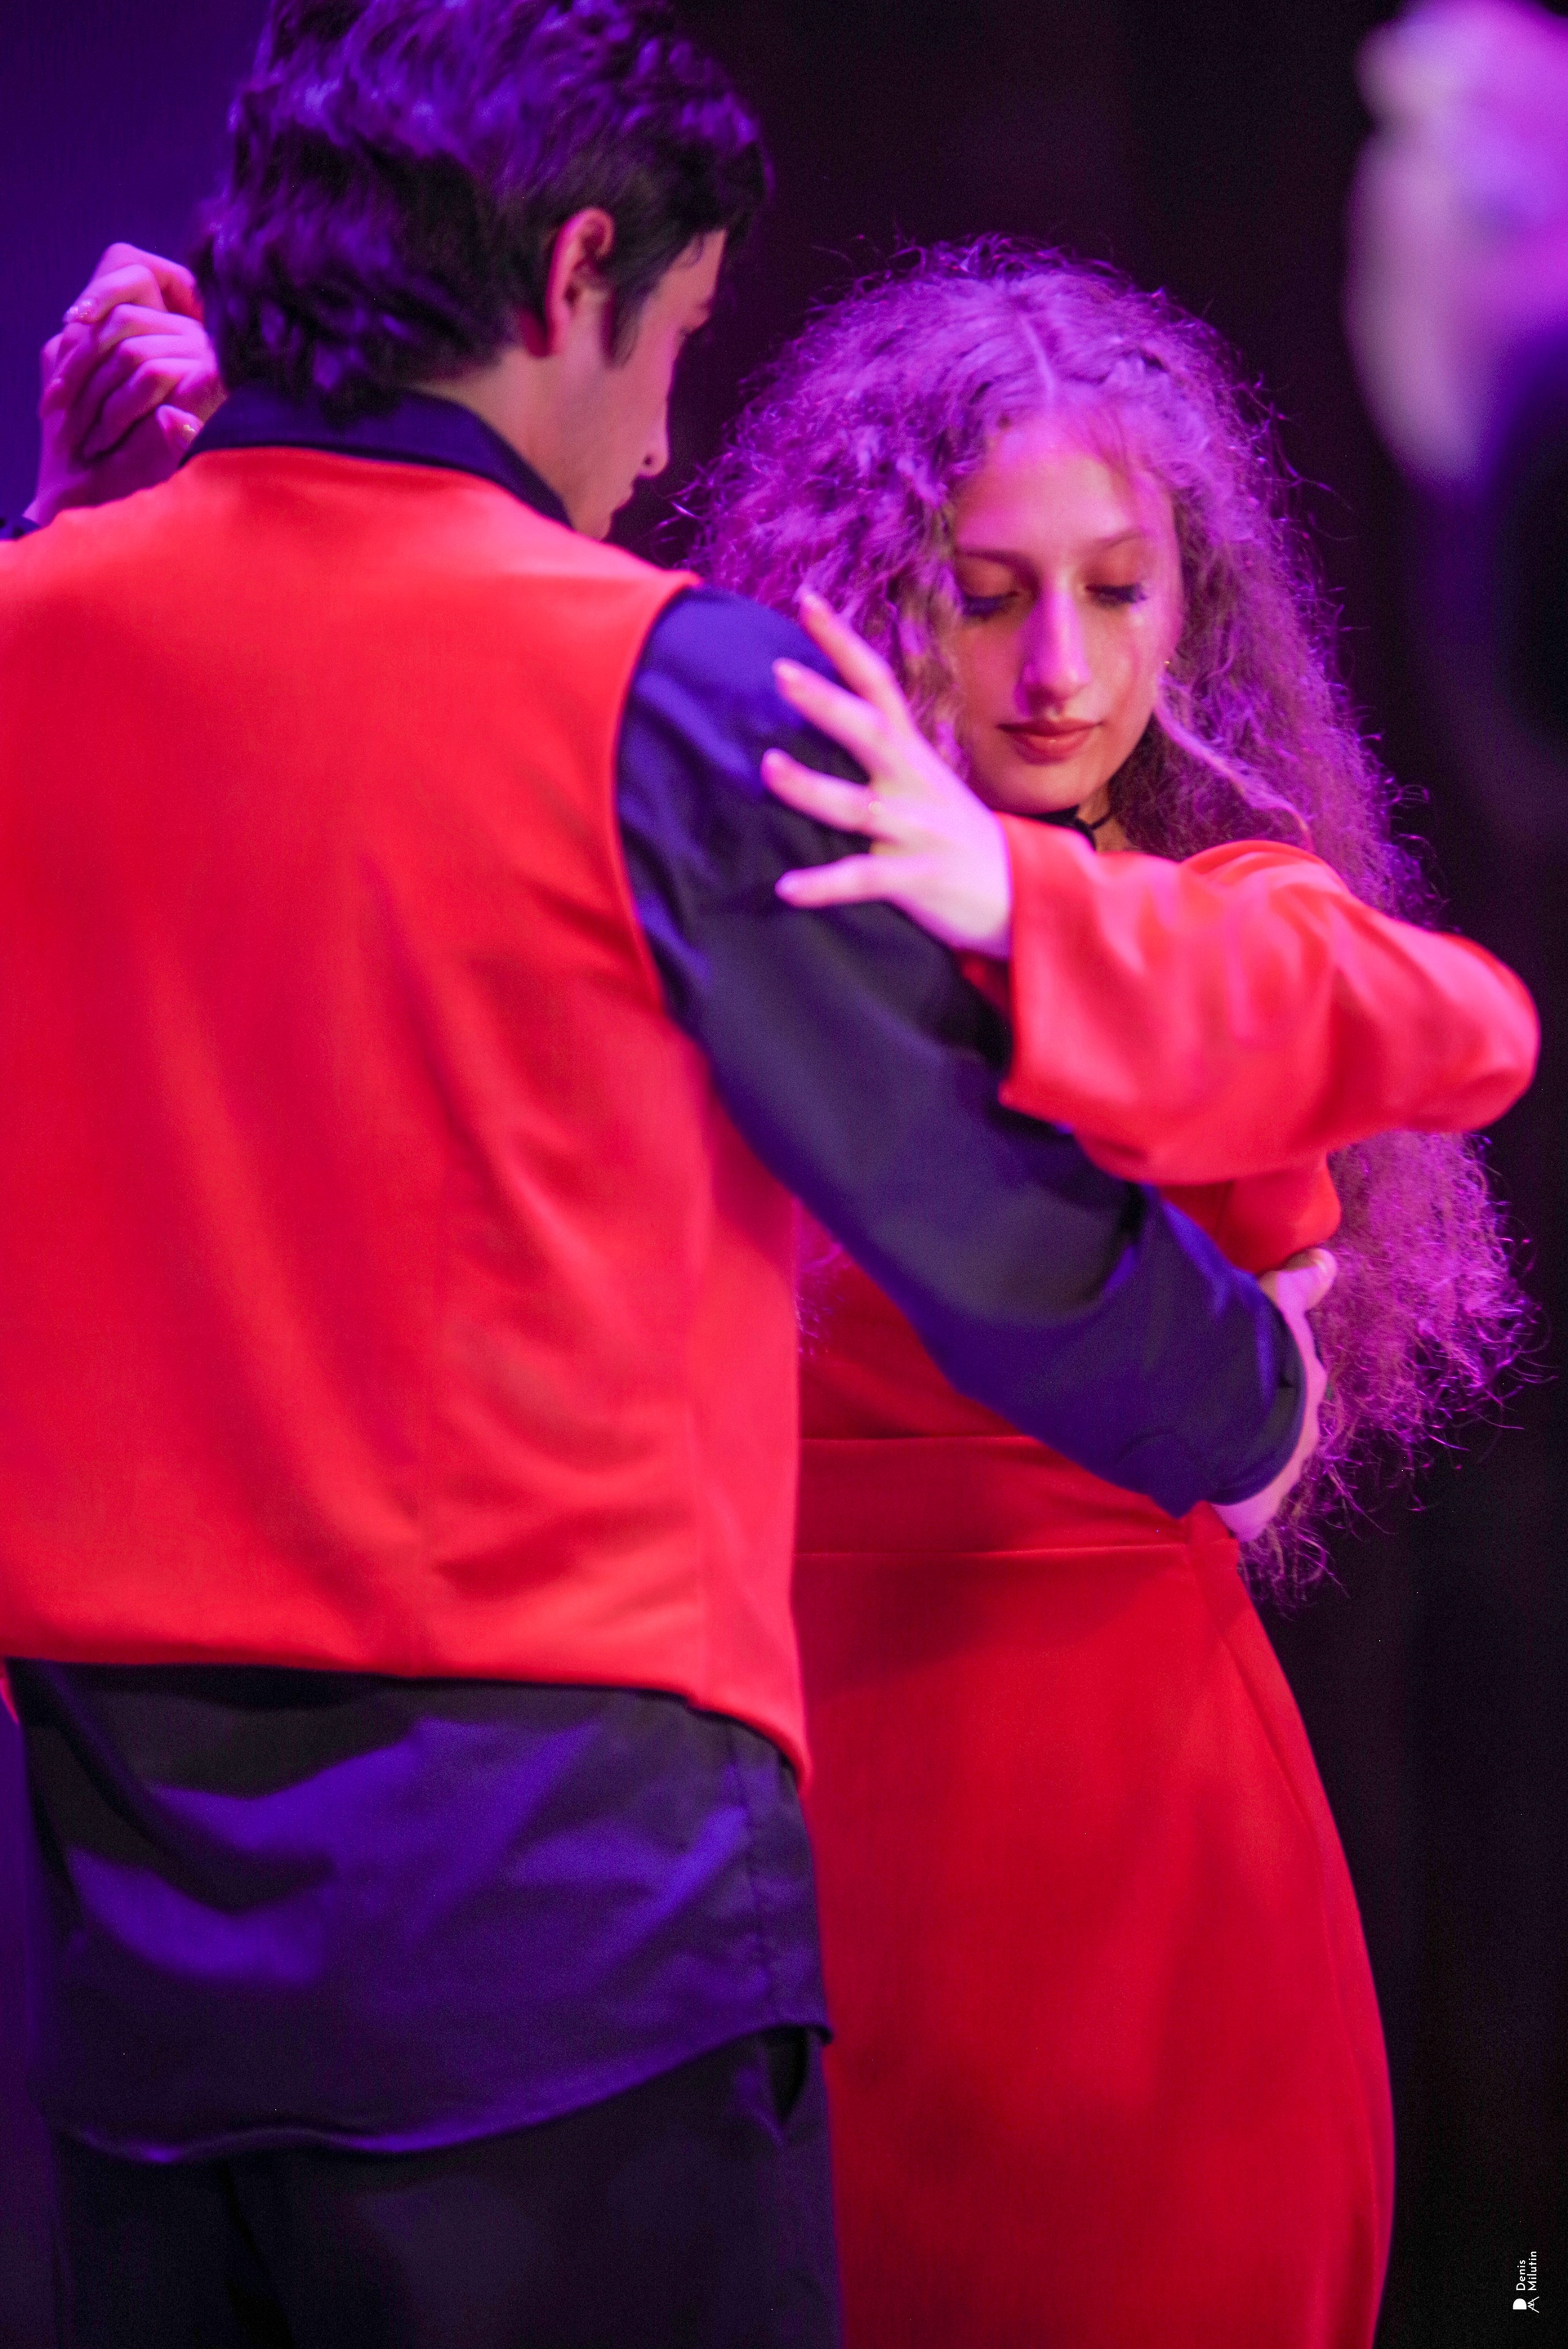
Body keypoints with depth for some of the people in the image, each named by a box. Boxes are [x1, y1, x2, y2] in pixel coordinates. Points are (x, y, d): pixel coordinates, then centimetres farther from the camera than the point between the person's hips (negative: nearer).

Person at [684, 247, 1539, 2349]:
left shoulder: (1241, 908, -3)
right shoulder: (747, 874, -1)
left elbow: (1460, 1029, -26)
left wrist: (1023, 906, -42)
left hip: (1124, 1778, 0)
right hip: (788, 1761, 1)